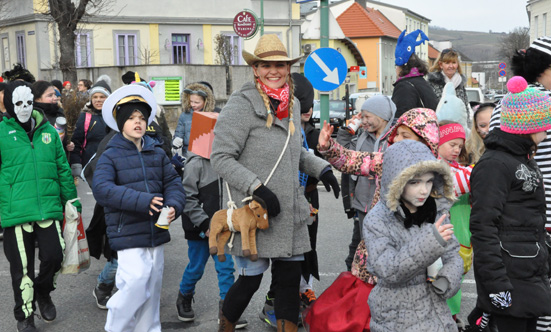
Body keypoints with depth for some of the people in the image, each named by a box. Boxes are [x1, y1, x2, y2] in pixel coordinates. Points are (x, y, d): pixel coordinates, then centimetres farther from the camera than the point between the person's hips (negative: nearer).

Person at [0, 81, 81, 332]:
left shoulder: (48, 131, 8)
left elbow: (63, 168, 15)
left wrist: (72, 199, 16)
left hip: (48, 207, 2)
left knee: (53, 256, -1)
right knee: (22, 266, 5)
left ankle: (43, 293, 31)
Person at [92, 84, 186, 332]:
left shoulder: (157, 154, 11)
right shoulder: (110, 156, -4)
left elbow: (173, 183, 9)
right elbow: (101, 189, -19)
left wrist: (173, 206, -13)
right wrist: (143, 201, -27)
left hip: (156, 232, 5)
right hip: (128, 235, -5)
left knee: (152, 289, 13)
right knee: (135, 285, -15)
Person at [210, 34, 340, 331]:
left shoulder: (290, 103, 11)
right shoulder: (241, 105, -13)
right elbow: (220, 158, -15)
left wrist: (321, 168, 12)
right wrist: (256, 187, -22)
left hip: (289, 212, 7)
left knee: (290, 278, 9)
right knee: (251, 278, 4)